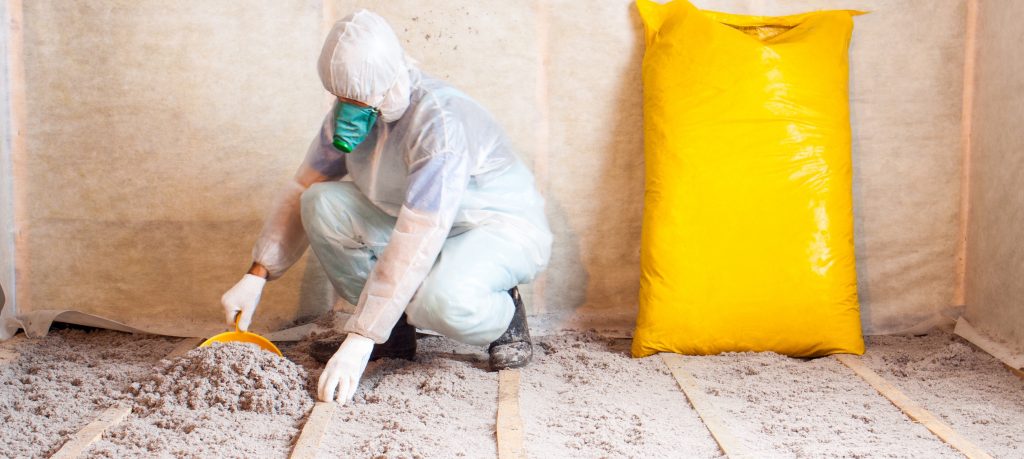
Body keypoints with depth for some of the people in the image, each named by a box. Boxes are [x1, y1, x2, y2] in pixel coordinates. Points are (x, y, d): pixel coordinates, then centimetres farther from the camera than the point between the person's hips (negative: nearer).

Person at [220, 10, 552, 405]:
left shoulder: (440, 123, -32)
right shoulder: (350, 113, -8)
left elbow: (415, 244, -37)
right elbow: (300, 191, 3)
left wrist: (360, 340, -38)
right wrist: (256, 276, -7)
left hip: (504, 228, -7)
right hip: (420, 224, 8)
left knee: (441, 297, -40)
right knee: (322, 204, -14)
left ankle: (506, 318, -2)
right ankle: (394, 334, 0)